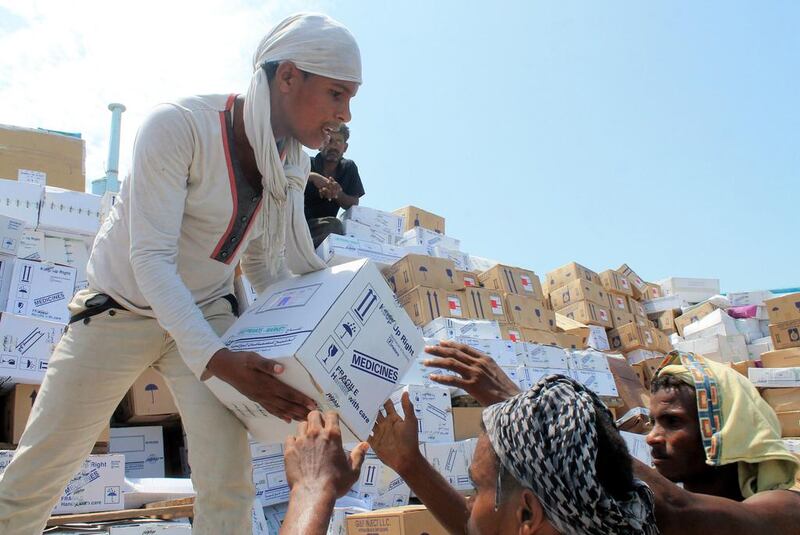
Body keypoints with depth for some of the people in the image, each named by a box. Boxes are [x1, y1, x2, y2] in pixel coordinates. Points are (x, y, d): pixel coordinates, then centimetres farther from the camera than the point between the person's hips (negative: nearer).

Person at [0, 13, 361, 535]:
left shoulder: (293, 162, -5)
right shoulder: (179, 125, -25)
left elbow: (262, 262, 4)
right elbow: (151, 256, -28)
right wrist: (214, 359, -39)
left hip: (208, 311, 4)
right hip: (120, 308, -3)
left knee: (228, 485, -7)